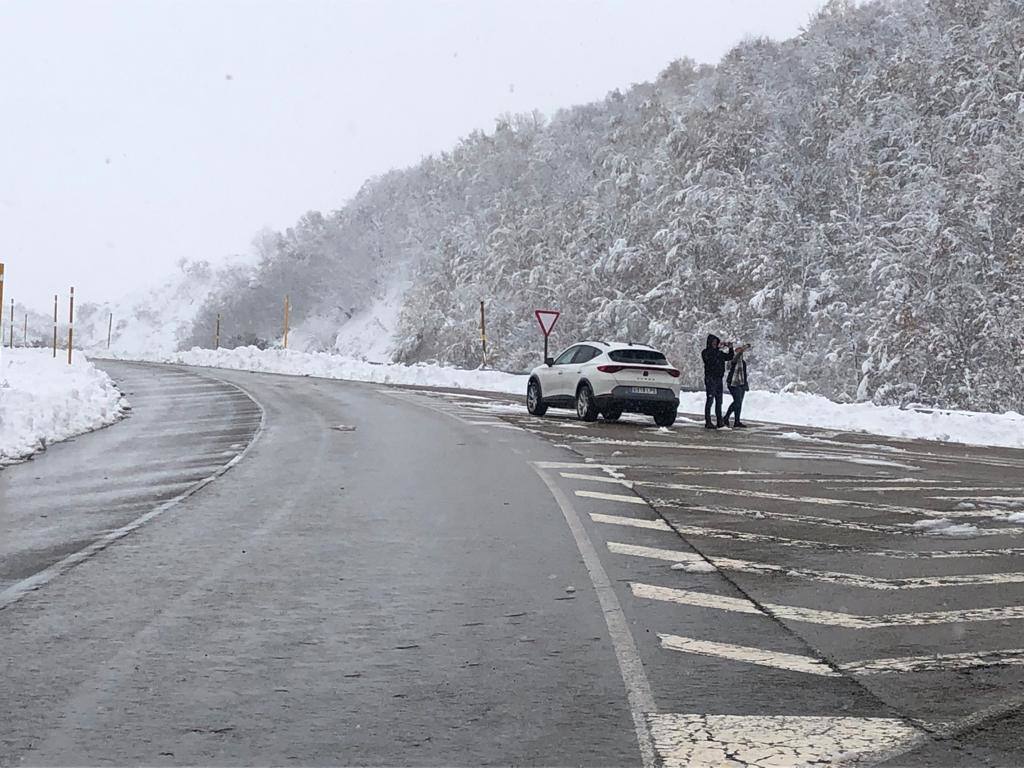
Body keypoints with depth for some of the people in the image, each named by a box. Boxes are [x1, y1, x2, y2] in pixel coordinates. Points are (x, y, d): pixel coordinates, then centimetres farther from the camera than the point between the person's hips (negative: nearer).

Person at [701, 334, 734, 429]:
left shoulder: (719, 353, 17)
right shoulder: (706, 352, -2)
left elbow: (729, 357, 17)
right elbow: (710, 357, -22)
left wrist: (730, 348, 2)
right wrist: (718, 348, -25)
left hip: (719, 379, 7)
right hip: (710, 378, -7)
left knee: (719, 401, 8)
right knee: (710, 400, -9)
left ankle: (719, 421, 12)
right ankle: (708, 422, -10)